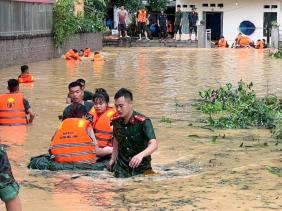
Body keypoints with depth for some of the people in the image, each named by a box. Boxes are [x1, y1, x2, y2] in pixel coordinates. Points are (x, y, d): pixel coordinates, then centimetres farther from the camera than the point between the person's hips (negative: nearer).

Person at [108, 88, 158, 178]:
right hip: (122, 166, 3)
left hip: (141, 167, -3)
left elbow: (153, 144, -30)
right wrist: (113, 158, 17)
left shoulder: (143, 122, -20)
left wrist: (141, 155, -48)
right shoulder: (116, 120, -3)